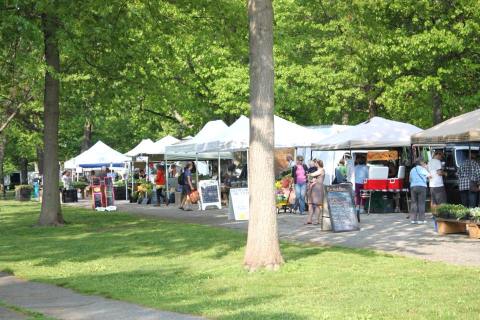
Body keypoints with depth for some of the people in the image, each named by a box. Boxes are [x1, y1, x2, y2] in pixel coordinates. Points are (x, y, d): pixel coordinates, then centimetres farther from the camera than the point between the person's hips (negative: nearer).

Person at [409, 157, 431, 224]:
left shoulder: (412, 170, 18)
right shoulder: (422, 169, 2)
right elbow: (429, 176, 10)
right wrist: (426, 168, 23)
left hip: (413, 187, 5)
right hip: (422, 186, -5)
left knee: (414, 203, 5)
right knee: (421, 203, -3)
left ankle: (413, 219, 1)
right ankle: (421, 219, -5)